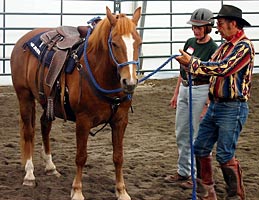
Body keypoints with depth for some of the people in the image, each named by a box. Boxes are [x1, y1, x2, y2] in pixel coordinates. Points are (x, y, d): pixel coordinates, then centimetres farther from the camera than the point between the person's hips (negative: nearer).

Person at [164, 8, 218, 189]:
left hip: (201, 91, -8)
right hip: (184, 89, 8)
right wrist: (176, 93, 16)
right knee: (182, 134, 14)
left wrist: (207, 105, -21)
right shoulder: (190, 43, 8)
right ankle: (183, 172, 26)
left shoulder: (213, 49, -14)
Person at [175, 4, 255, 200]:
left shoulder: (244, 46, -14)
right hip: (215, 105, 9)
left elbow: (222, 68, -24)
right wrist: (189, 63, -3)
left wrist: (192, 62, -20)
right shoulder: (225, 46, 13)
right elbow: (212, 67, 13)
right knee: (200, 148, 10)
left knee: (225, 155, -6)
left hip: (233, 108, -9)